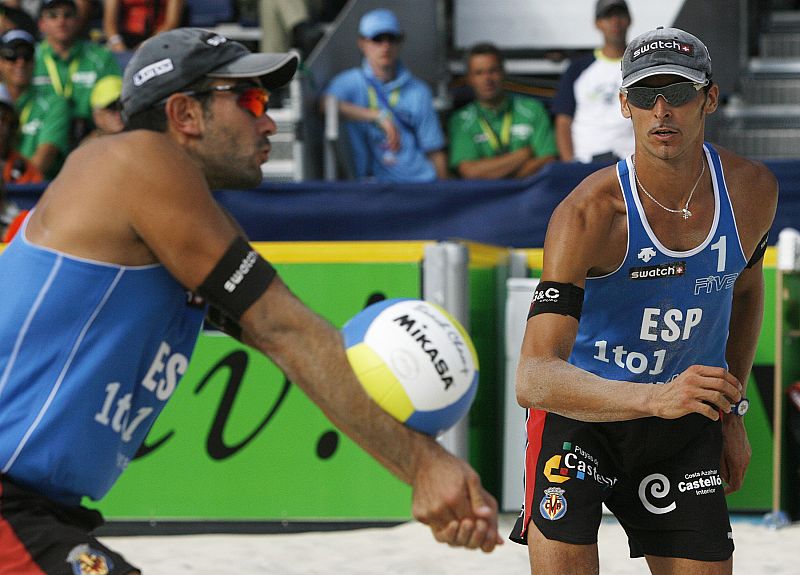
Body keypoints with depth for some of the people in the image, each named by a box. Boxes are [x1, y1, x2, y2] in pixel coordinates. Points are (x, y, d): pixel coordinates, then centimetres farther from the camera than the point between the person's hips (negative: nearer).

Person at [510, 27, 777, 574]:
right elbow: (533, 380, -36)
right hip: (580, 407, -4)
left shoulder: (753, 190, -9)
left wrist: (731, 411, 18)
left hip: (686, 426, 4)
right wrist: (654, 398, -51)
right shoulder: (587, 214, -26)